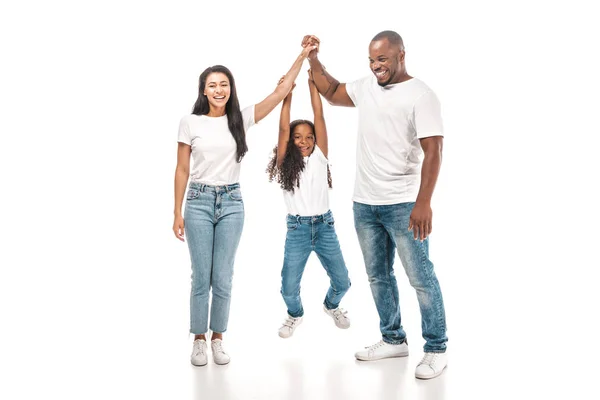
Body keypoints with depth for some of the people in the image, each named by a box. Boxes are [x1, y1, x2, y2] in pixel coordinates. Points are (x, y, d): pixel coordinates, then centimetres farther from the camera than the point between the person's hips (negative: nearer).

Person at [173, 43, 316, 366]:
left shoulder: (240, 119, 2)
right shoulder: (190, 123, -1)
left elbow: (280, 92, -1)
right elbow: (182, 170, 1)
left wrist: (302, 56, -3)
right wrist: (177, 213, 0)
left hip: (231, 202, 1)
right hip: (199, 201, -1)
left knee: (223, 277, 7)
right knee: (201, 276, 4)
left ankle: (218, 339, 22)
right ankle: (199, 340, 19)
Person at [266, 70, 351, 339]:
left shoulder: (320, 156, 2)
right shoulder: (285, 163, -1)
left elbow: (319, 116, -4)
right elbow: (283, 128, -11)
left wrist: (312, 81, -5)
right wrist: (287, 94, -10)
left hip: (325, 226, 1)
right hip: (297, 228, -1)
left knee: (342, 281, 8)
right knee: (288, 288, 1)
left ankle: (331, 306, 41)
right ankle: (295, 314, 33)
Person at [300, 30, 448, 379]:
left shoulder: (420, 94, -10)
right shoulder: (366, 87, 10)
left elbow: (433, 151, -16)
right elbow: (332, 92, 28)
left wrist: (423, 202, -24)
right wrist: (314, 59, 15)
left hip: (404, 204, -7)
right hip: (365, 203, 7)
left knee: (421, 278, 0)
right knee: (378, 276, 15)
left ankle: (437, 349, 12)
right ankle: (394, 340, 29)